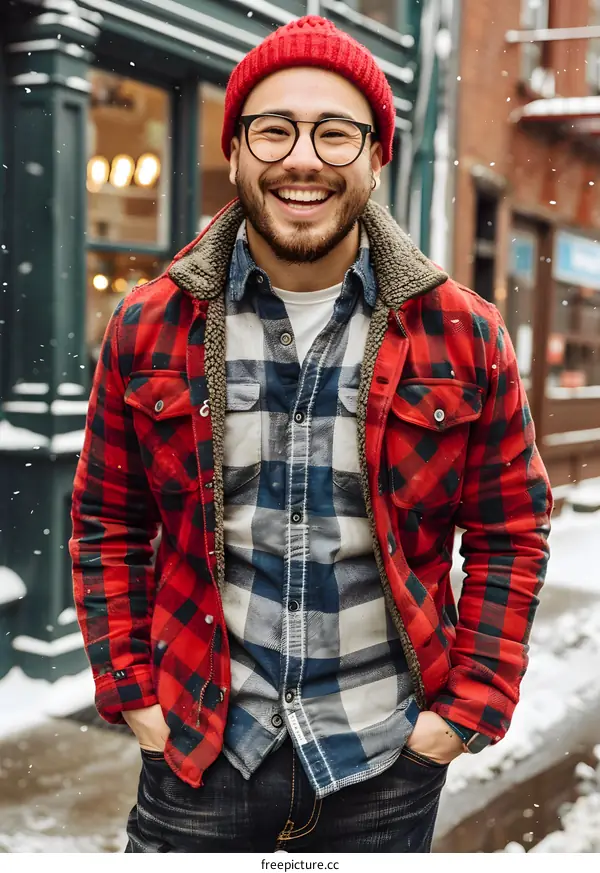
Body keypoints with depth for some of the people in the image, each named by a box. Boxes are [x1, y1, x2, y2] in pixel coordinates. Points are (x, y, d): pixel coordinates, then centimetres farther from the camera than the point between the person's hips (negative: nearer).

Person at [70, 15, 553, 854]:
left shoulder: (464, 337, -7)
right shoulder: (149, 329, -5)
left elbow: (510, 533, -1)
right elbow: (108, 523, 3)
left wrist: (470, 706, -4)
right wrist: (128, 687, -1)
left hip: (388, 763, 1)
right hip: (197, 754, 0)